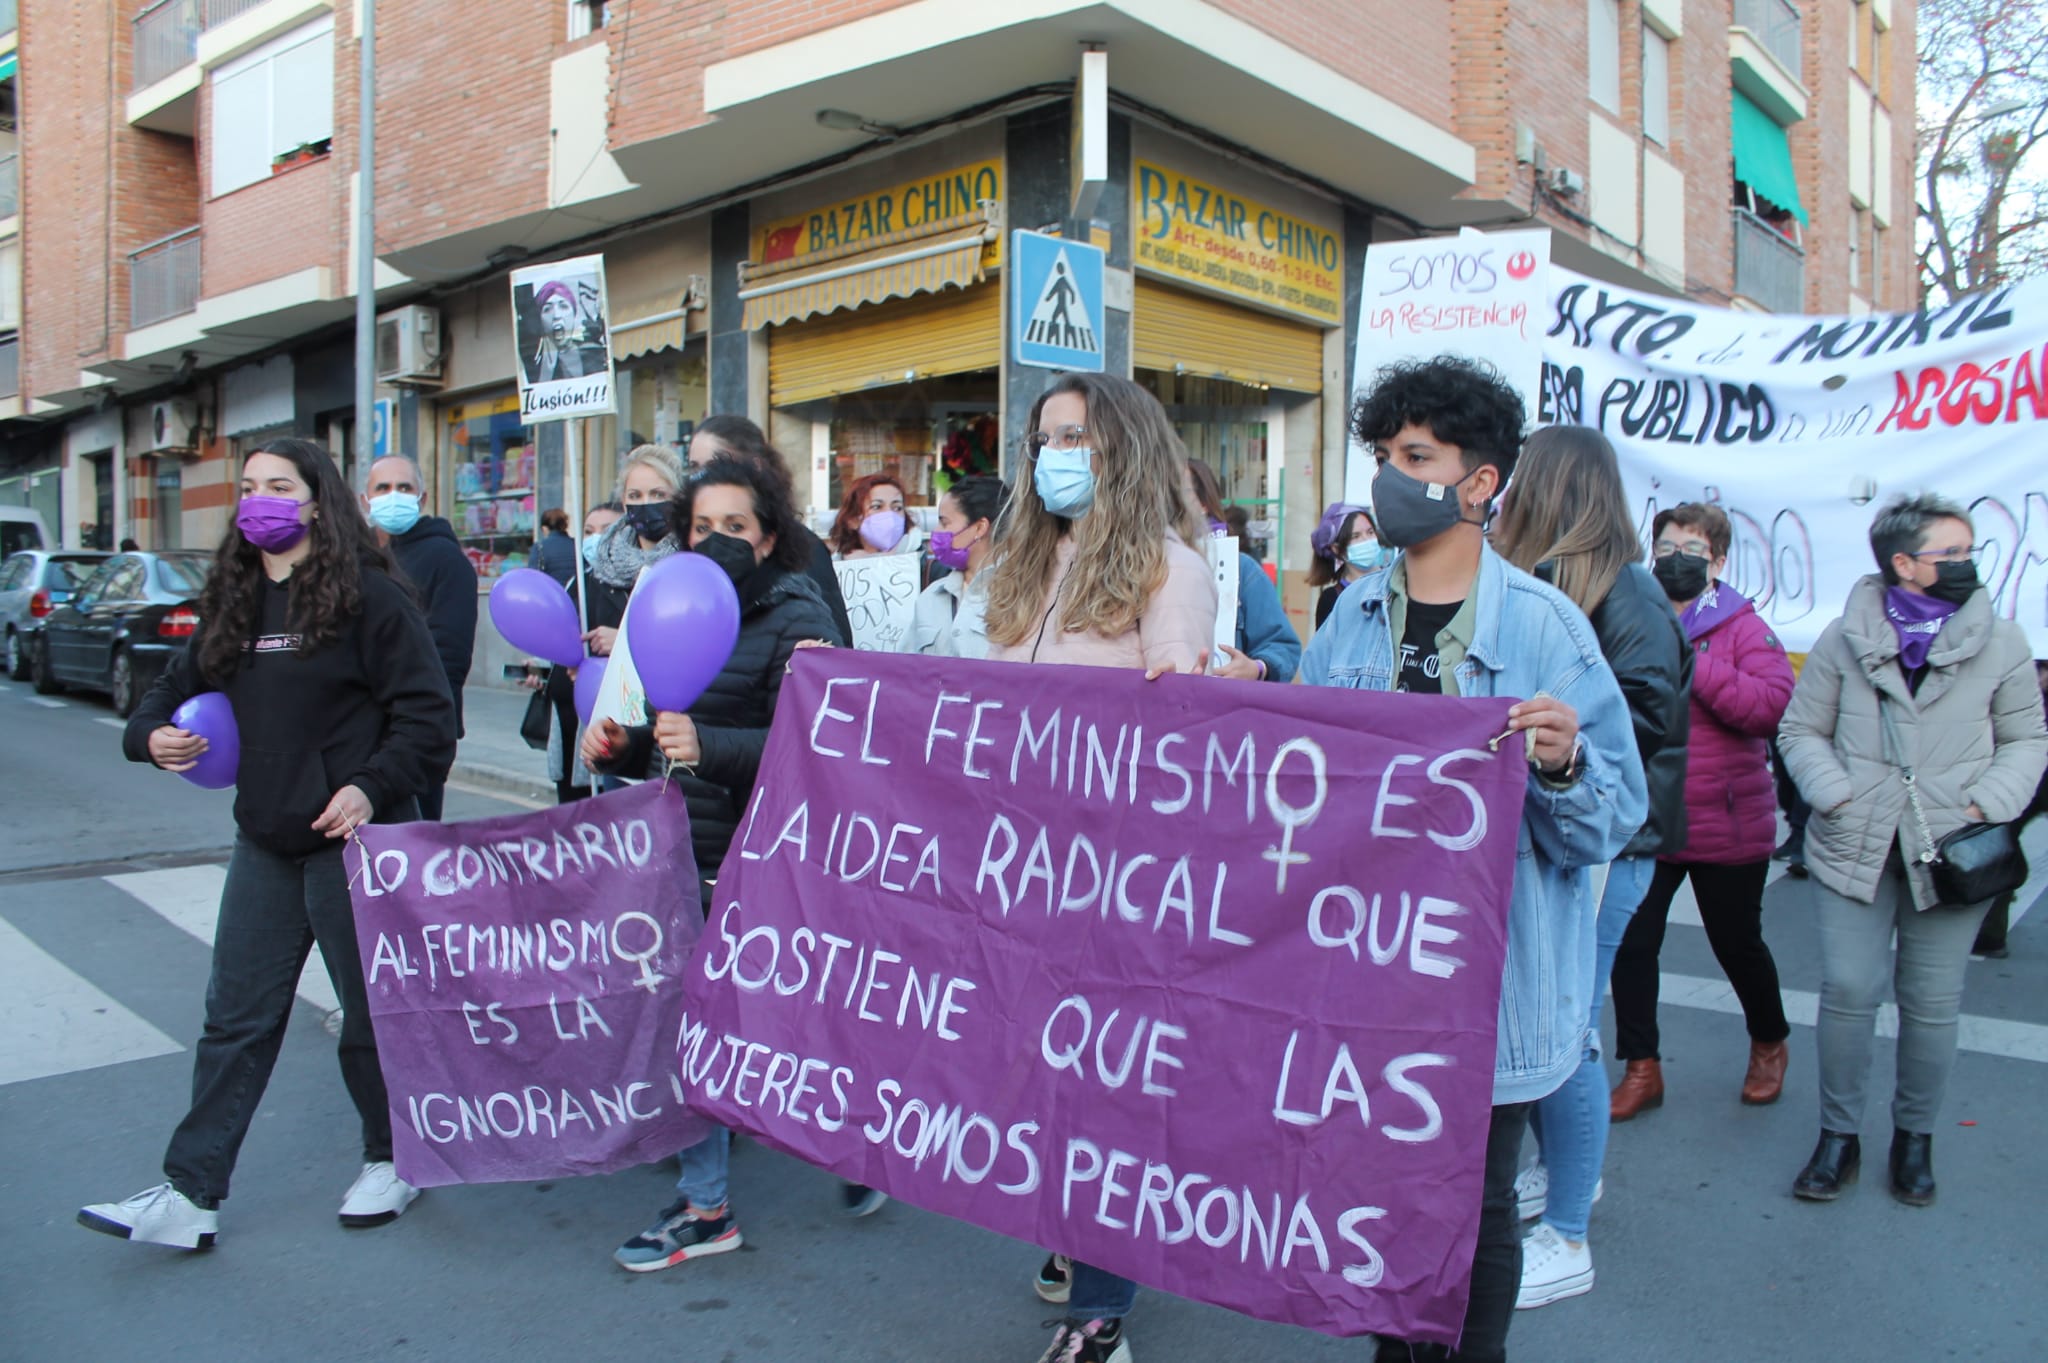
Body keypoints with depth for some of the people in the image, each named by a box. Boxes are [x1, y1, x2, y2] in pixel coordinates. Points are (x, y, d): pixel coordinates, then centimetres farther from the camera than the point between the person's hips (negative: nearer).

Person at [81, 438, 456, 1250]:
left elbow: (428, 714, -12)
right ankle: (190, 1194, 18)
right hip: (265, 844, 6)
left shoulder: (368, 595, -10)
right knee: (235, 1018, 10)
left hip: (351, 839, -6)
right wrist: (153, 735, -2)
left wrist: (372, 787, -23)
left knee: (373, 1012, 8)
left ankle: (392, 1161, 28)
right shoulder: (234, 602, 11)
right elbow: (178, 687, 19)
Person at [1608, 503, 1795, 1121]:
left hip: (1725, 825, -2)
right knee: (1632, 942, 1)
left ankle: (1769, 1044, 42)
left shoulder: (1743, 627, -6)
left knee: (1737, 945, 15)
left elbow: (1774, 704, -21)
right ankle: (1642, 1069, 17)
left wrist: (1692, 663, -25)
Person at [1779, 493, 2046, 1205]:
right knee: (1847, 990, -2)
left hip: (1951, 854, 1)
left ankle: (1915, 1137, 27)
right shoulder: (1846, 637, 2)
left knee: (1932, 1002, 6)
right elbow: (1801, 730, 6)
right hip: (1855, 849, 0)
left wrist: (1989, 806, -7)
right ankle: (1839, 1136, 16)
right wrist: (1836, 796, -9)